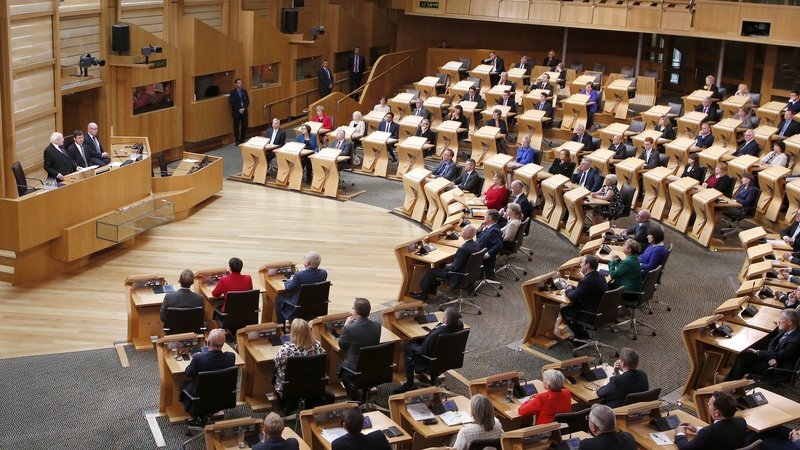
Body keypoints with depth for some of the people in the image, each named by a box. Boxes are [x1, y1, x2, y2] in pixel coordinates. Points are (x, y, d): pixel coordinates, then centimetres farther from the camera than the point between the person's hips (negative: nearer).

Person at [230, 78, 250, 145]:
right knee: (236, 127, 1)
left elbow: (247, 101, 5)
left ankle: (242, 139, 14)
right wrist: (239, 109, -15)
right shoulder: (233, 92, -3)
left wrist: (244, 108, -10)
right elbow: (232, 103, -9)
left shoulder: (244, 91, 9)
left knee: (244, 126, 1)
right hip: (236, 112, -3)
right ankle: (237, 140, 8)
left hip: (244, 111, 3)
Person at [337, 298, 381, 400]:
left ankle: (355, 398, 25)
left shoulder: (349, 328, -23)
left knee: (340, 366, 28)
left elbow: (342, 346, -4)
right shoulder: (377, 326, -10)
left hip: (355, 370, -4)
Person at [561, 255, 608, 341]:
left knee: (564, 311, 7)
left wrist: (568, 290, 1)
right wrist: (576, 288, 10)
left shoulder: (586, 281, -25)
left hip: (592, 316, -9)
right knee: (574, 306, 25)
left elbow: (573, 298, -20)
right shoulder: (601, 277, 3)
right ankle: (580, 334, 28)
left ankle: (583, 337, 16)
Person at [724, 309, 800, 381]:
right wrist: (772, 356, -16)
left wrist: (756, 352, -16)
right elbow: (772, 343, 5)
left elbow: (777, 356, -22)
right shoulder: (786, 330, -4)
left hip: (779, 369, -8)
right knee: (742, 356, -5)